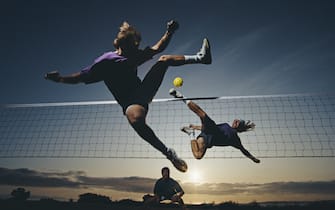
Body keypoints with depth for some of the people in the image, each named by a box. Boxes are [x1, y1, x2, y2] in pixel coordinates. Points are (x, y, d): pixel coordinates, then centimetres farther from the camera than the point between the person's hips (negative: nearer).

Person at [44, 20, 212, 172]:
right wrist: (60, 79, -23)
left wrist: (169, 32, -3)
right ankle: (169, 154, -36)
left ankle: (199, 57, 7)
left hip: (143, 92, 7)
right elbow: (80, 77, -8)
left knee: (164, 59, 5)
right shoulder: (105, 62, -10)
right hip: (130, 102, -7)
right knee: (136, 119, -45)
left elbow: (158, 48, 11)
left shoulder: (134, 55, 6)